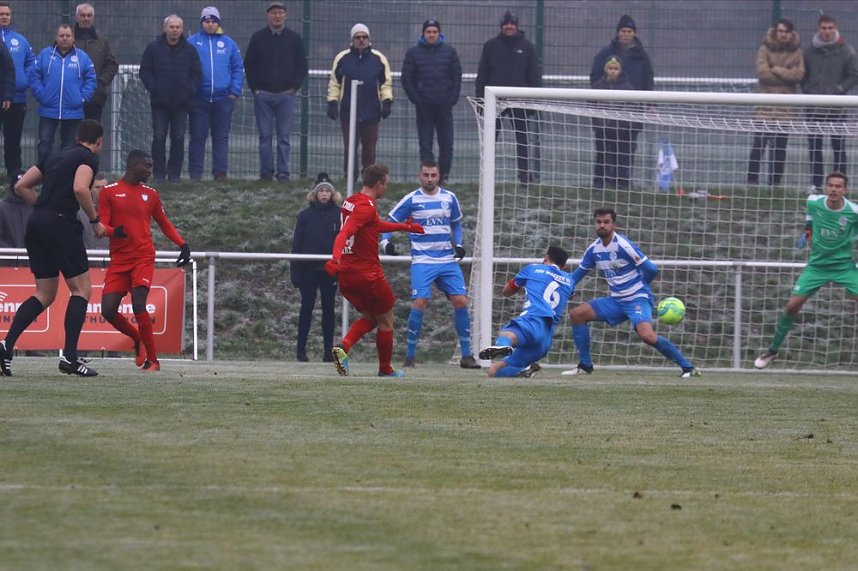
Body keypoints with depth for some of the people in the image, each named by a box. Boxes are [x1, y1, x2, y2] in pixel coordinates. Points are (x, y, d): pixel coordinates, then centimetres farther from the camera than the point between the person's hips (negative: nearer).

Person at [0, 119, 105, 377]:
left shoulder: (56, 156, 22)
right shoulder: (88, 158, 0)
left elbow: (21, 186, 20)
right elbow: (80, 188, -19)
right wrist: (95, 221, -8)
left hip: (36, 222, 7)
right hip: (61, 224, -7)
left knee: (45, 294, 12)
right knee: (81, 289, 1)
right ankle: (69, 356, -8)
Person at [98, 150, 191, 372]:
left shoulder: (150, 194, 11)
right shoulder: (110, 191, 4)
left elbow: (164, 223, 20)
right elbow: (102, 226, 0)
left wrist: (183, 245, 7)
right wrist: (114, 231, -23)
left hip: (143, 258, -1)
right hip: (118, 260, 1)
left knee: (138, 305, -18)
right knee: (108, 310, -7)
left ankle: (152, 360, -9)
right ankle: (137, 339, 22)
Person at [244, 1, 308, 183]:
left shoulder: (294, 39, 7)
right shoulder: (258, 38, 7)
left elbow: (302, 65, 8)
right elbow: (248, 64, 9)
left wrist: (294, 87, -2)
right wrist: (254, 87, 0)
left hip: (286, 94, 0)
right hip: (263, 94, 0)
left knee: (284, 137, -1)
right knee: (265, 136, 1)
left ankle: (283, 172, 1)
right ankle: (266, 172, 4)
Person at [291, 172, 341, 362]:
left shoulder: (338, 215, 2)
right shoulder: (306, 215, 1)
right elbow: (297, 243, 2)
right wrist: (295, 271, -4)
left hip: (329, 270, 0)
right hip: (309, 270, 0)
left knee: (328, 309, 4)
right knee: (307, 308, 2)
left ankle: (329, 350, 9)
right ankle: (301, 349, 8)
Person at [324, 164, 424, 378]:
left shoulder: (351, 201, 12)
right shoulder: (366, 207, -17)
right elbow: (344, 233, -31)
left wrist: (405, 227, 40)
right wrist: (336, 258, -46)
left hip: (346, 274, 9)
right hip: (367, 274, -9)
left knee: (369, 317, 20)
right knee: (386, 320, 10)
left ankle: (343, 347, -6)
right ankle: (385, 369, 18)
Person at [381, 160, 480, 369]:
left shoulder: (449, 198, 8)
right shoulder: (411, 200, -2)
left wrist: (459, 244, 4)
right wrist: (386, 242, -16)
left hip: (448, 261, 3)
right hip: (422, 262, -3)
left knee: (461, 301, -6)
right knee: (419, 303, -16)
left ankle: (466, 355, 2)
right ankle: (410, 355, -3)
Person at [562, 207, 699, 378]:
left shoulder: (623, 245, -18)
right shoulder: (594, 249, 5)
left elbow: (651, 269, -18)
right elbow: (578, 274, 19)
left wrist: (638, 286, 0)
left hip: (638, 299, -8)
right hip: (617, 301, 8)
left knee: (647, 335, -30)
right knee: (577, 314, 1)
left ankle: (687, 367, -19)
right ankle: (585, 366, 8)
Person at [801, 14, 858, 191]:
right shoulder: (810, 51, 7)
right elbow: (803, 75, 13)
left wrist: (839, 89, -11)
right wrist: (808, 89, -3)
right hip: (814, 108, 3)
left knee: (838, 147, -3)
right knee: (814, 147, 6)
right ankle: (815, 182, 13)